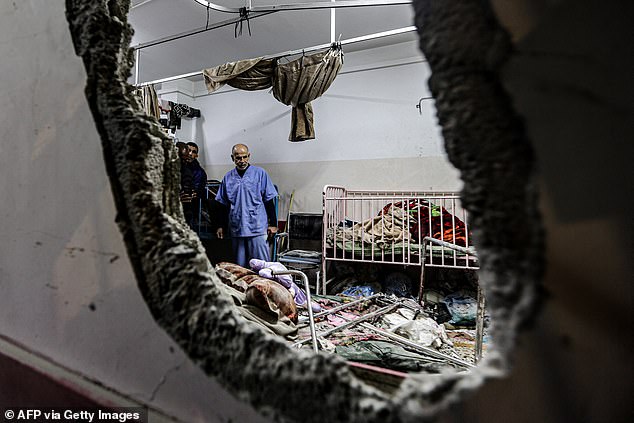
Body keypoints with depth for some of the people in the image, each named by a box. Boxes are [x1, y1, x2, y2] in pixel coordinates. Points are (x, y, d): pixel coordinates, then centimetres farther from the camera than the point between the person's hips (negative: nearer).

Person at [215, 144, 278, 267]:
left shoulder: (260, 173, -2)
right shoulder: (228, 177, 8)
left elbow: (269, 201, 0)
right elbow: (223, 204, 15)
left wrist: (273, 224, -3)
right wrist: (221, 226, 13)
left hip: (257, 228, -3)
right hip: (236, 228, 4)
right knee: (240, 266, 12)